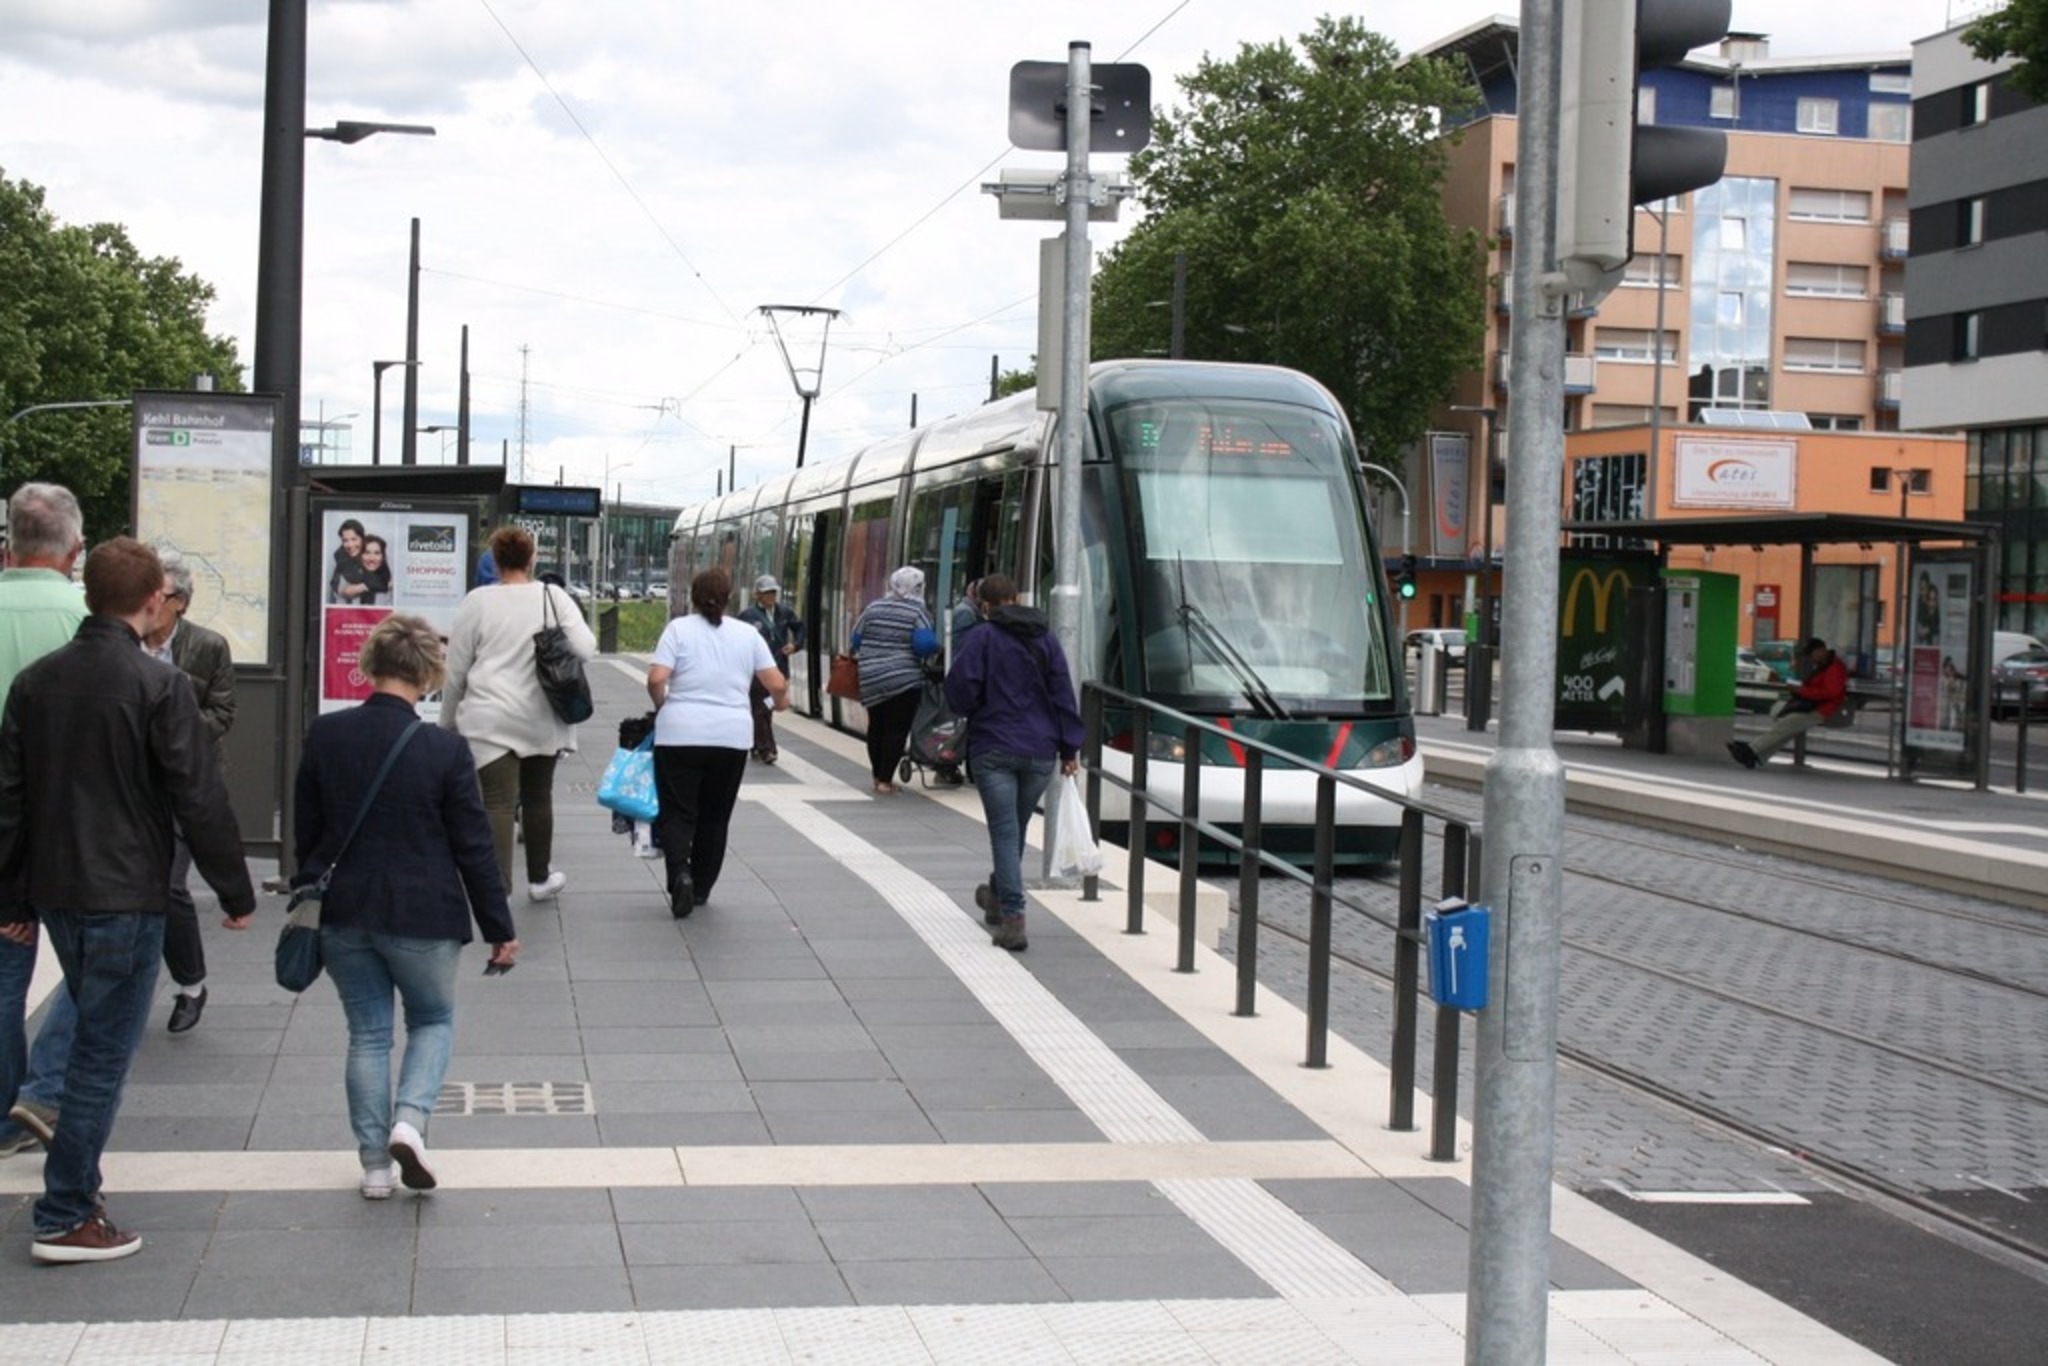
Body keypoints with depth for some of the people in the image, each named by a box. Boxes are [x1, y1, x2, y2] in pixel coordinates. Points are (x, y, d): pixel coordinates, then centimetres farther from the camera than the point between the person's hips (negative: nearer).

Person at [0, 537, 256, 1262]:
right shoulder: (158, 685, -15)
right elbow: (199, 799, -14)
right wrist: (236, 890, -4)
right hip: (125, 897, -7)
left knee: (95, 1034, 24)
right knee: (103, 1054, -1)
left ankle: (78, 1176, 30)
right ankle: (65, 1219, 2)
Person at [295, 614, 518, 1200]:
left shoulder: (324, 736, -6)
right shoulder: (443, 750, -15)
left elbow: (305, 832, 5)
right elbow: (474, 848, -9)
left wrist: (311, 896, 21)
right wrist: (499, 929, 1)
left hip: (343, 913, 3)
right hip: (421, 915, -3)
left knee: (367, 1032, 14)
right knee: (433, 1019, 19)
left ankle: (375, 1164, 15)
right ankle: (409, 1120, -4)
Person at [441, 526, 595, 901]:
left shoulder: (477, 601, -4)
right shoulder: (554, 596, -2)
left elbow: (456, 670, 0)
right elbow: (584, 649, -10)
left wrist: (448, 720, 12)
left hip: (490, 719, -2)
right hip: (542, 718, 2)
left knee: (498, 803, -7)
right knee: (538, 796, 20)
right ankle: (539, 878, 34)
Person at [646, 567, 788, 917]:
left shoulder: (679, 628, 0)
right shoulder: (747, 633, 7)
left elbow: (656, 679, -10)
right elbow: (776, 684, 4)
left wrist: (663, 706, 9)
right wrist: (781, 701, 25)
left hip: (680, 734, -2)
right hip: (732, 737, 2)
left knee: (678, 813, 3)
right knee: (714, 816, 14)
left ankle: (680, 873, -19)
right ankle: (701, 888, 19)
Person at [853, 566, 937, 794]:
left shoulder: (874, 608, 5)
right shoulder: (918, 612, -8)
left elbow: (856, 640, 9)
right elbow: (925, 645, -17)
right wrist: (935, 648, 4)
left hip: (871, 680, 5)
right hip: (905, 679, -5)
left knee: (876, 727, 17)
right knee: (897, 729, 0)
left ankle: (877, 776, 24)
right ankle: (885, 779, -4)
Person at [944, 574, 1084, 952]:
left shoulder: (982, 638, -6)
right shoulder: (1046, 640, 8)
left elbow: (960, 688, -12)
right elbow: (1063, 695, 5)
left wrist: (973, 711, 10)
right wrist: (1069, 748, 7)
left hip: (994, 750, -4)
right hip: (1040, 752, 4)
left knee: (1005, 833, -5)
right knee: (1016, 830, 19)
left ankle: (1012, 918, -14)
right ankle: (997, 897, 39)